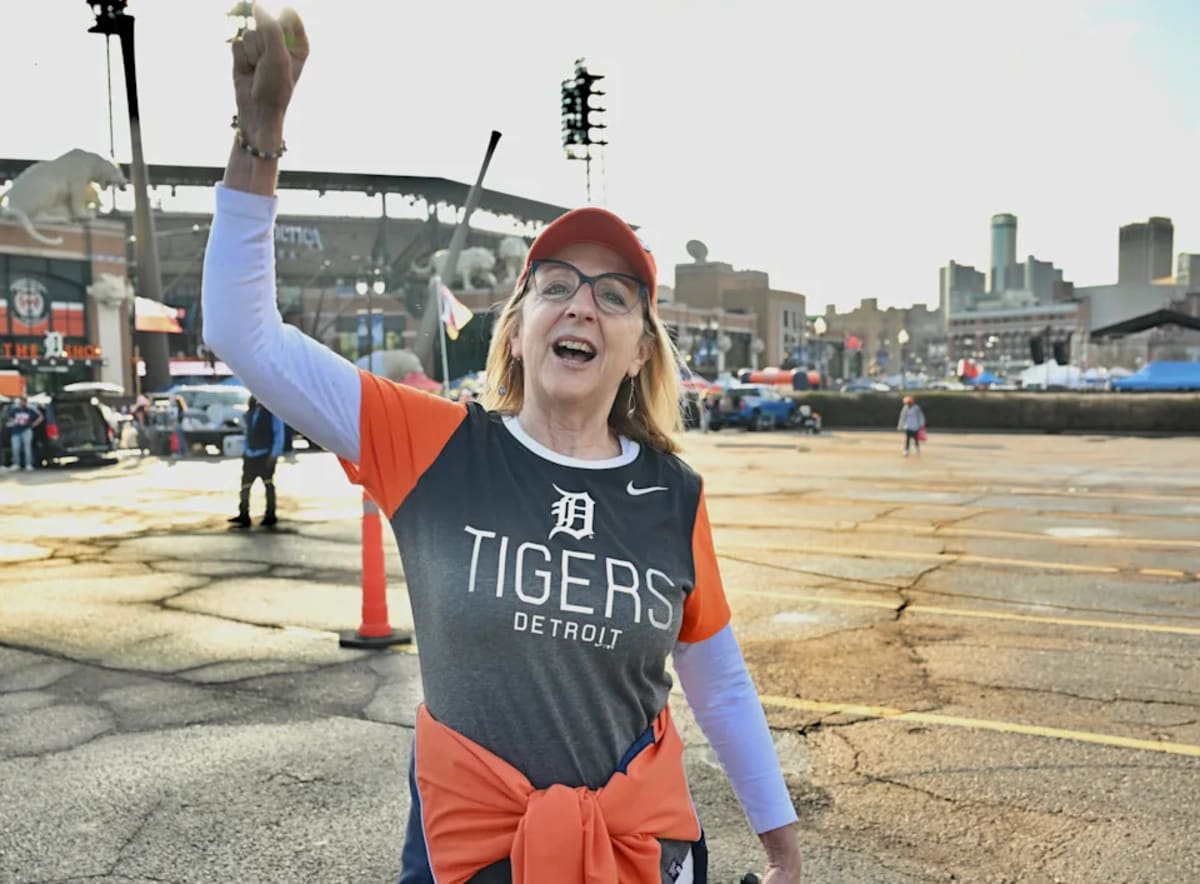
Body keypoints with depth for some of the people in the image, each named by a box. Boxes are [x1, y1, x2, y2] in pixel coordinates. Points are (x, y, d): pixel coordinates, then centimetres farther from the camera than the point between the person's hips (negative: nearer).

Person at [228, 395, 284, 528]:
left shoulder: (272, 412, -7)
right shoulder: (249, 413, 13)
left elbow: (279, 434, -9)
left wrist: (274, 454, -14)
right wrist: (244, 451, 11)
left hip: (265, 455, -6)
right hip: (250, 455, 6)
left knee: (268, 485, 3)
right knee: (245, 485, 2)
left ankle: (270, 516, 10)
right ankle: (243, 516, 7)